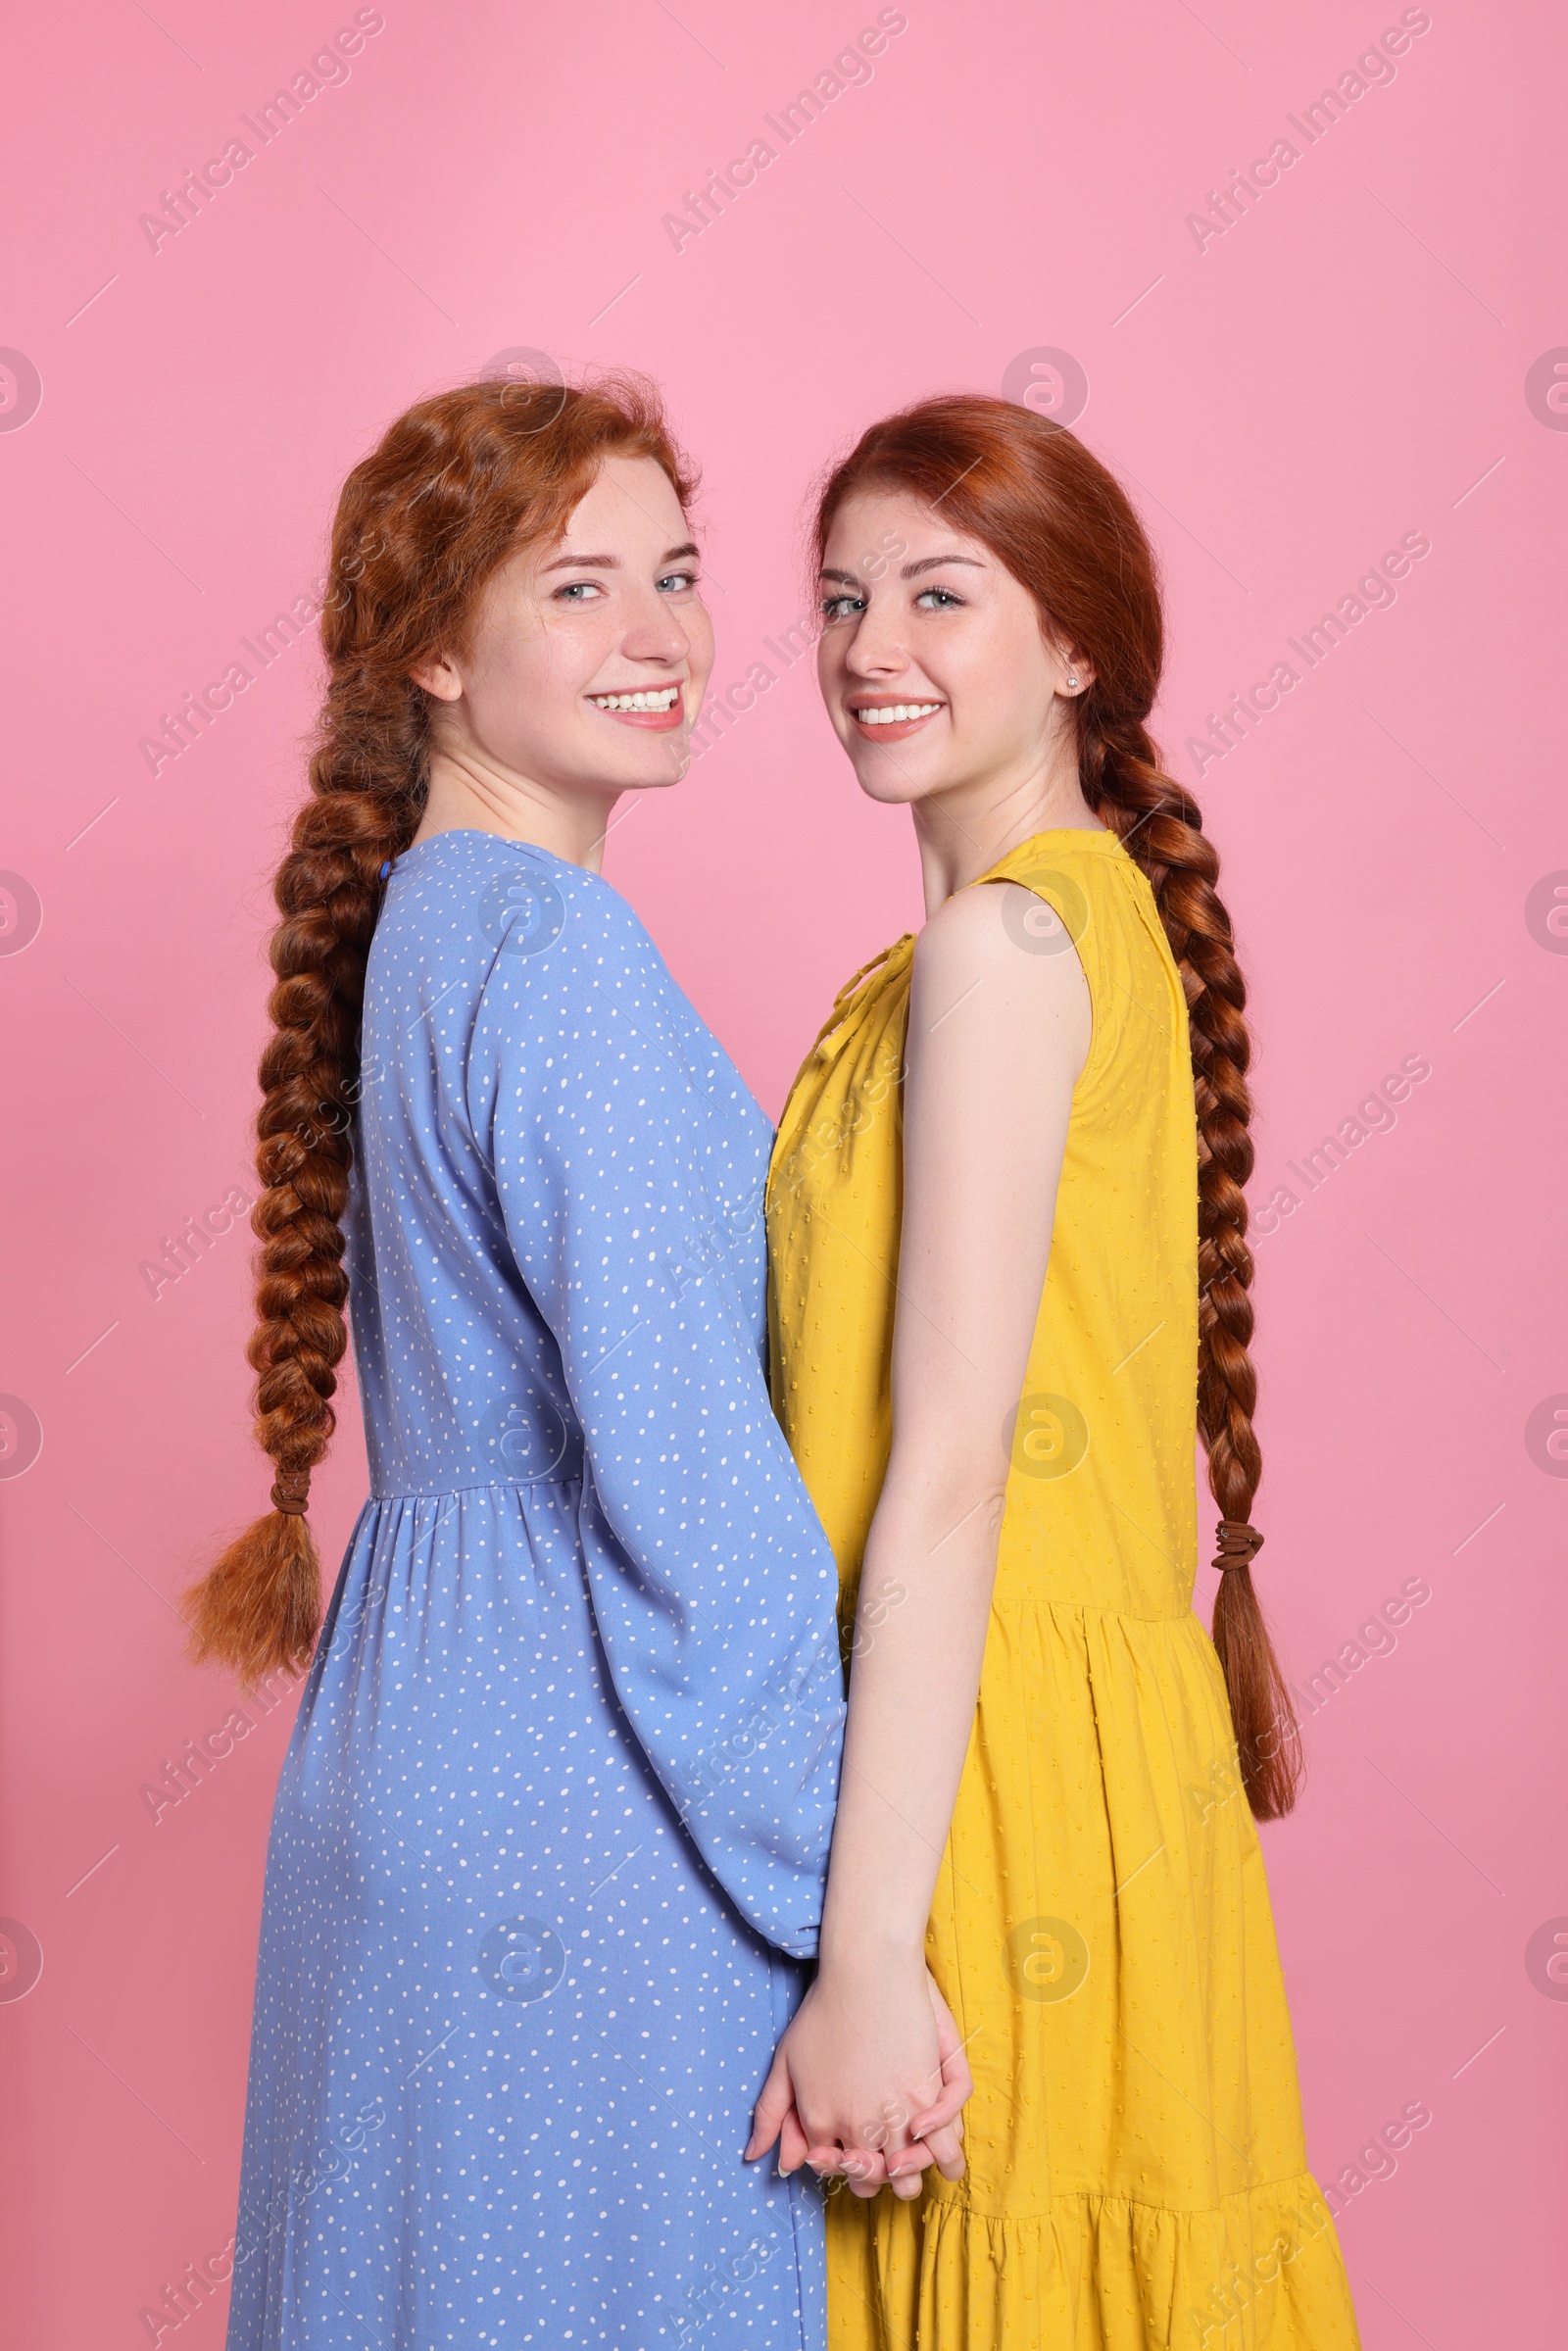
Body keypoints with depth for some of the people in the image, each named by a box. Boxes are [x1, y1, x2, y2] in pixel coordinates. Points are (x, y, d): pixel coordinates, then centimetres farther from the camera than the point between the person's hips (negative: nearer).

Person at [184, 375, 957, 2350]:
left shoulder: (415, 926, 13)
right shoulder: (556, 947, -16)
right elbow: (678, 1447, -21)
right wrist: (855, 1892, -16)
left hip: (414, 1729, 9)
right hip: (583, 1796, -9)